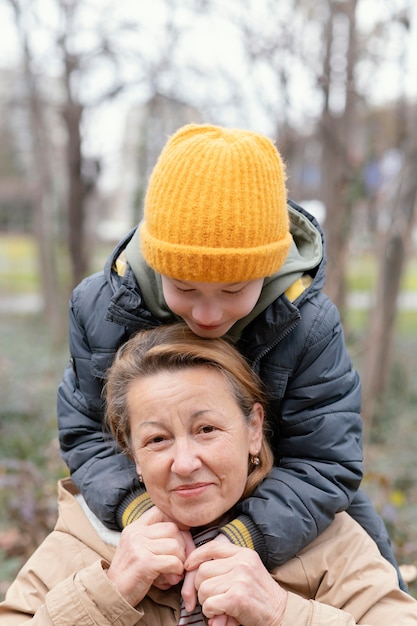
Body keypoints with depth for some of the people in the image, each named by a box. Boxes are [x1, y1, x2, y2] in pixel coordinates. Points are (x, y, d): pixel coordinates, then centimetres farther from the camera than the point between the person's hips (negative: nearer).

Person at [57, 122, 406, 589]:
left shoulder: (310, 324, -29)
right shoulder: (99, 307, -23)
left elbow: (326, 465, -28)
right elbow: (86, 431, -14)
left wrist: (243, 541, -44)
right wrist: (134, 507, -34)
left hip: (281, 512, -1)